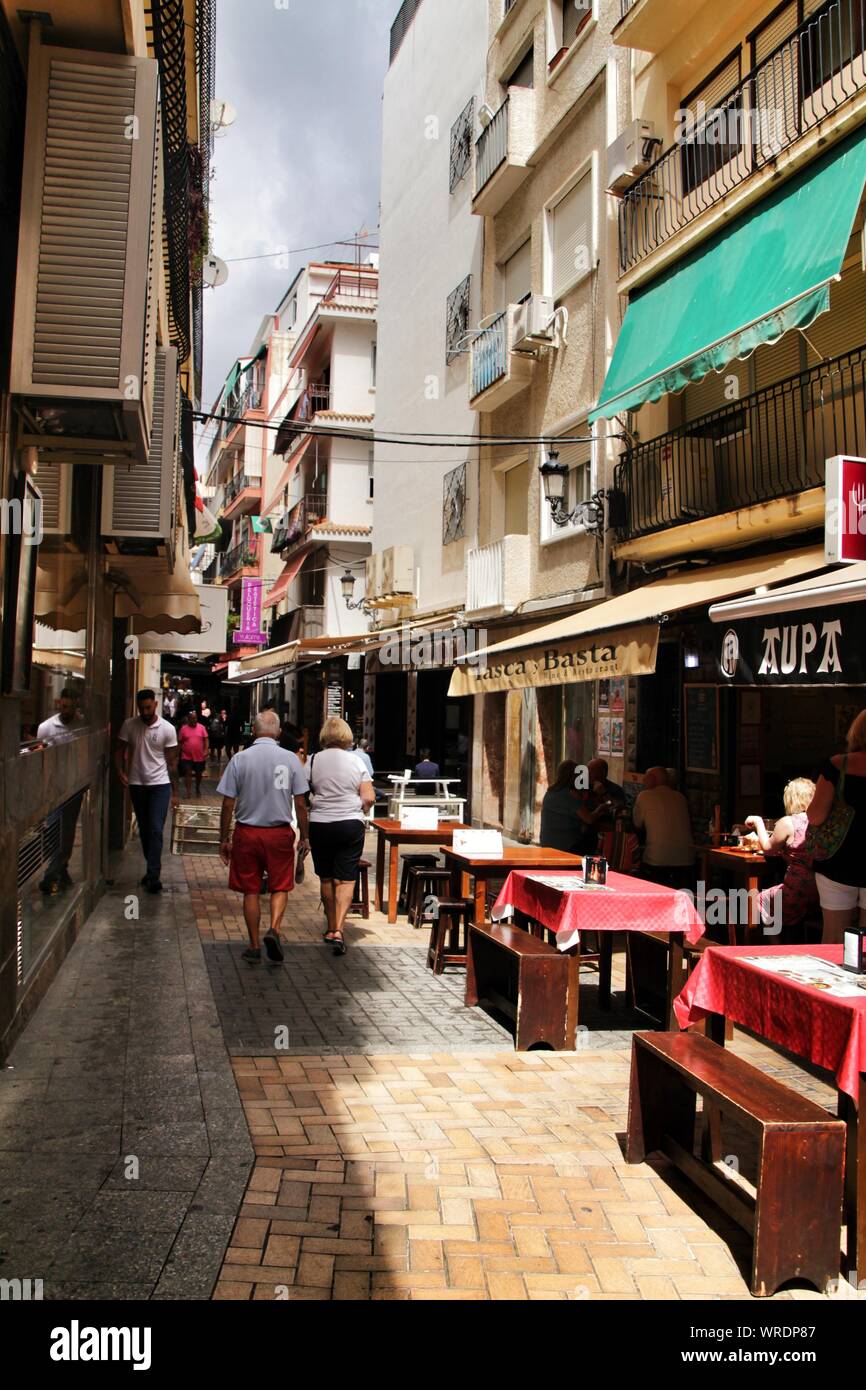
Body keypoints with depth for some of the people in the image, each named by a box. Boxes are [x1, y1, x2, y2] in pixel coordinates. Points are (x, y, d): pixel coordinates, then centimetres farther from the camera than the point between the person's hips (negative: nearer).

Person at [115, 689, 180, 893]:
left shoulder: (167, 729, -7)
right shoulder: (129, 726, -1)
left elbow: (172, 762, -2)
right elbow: (119, 750, 7)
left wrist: (175, 793, -1)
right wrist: (120, 772, -13)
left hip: (160, 785, -3)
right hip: (136, 785, 3)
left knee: (156, 831, -10)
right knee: (144, 830, 12)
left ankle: (153, 876, -10)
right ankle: (152, 868, 26)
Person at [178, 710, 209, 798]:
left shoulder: (201, 727, 1)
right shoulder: (183, 728, -1)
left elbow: (205, 739, 1)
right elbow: (179, 742, 4)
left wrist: (206, 750, -10)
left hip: (199, 756, 2)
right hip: (187, 756, -2)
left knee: (199, 773, 14)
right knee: (188, 772, -7)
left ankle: (198, 788, 36)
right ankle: (188, 791, -4)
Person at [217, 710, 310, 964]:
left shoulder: (239, 759, -6)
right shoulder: (291, 759, -6)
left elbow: (228, 805, -5)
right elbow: (300, 804, -4)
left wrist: (224, 839, 5)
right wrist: (304, 836, 7)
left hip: (247, 833, 0)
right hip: (280, 833, 0)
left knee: (251, 891, 10)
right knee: (280, 887, 12)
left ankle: (254, 947, 15)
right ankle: (274, 929, -11)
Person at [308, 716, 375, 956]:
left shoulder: (313, 761, -2)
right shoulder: (356, 761, -2)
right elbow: (369, 798, -5)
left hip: (320, 825, 1)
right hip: (351, 824, -1)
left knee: (326, 878, 13)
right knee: (346, 879, 0)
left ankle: (331, 928, 23)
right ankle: (338, 930, -13)